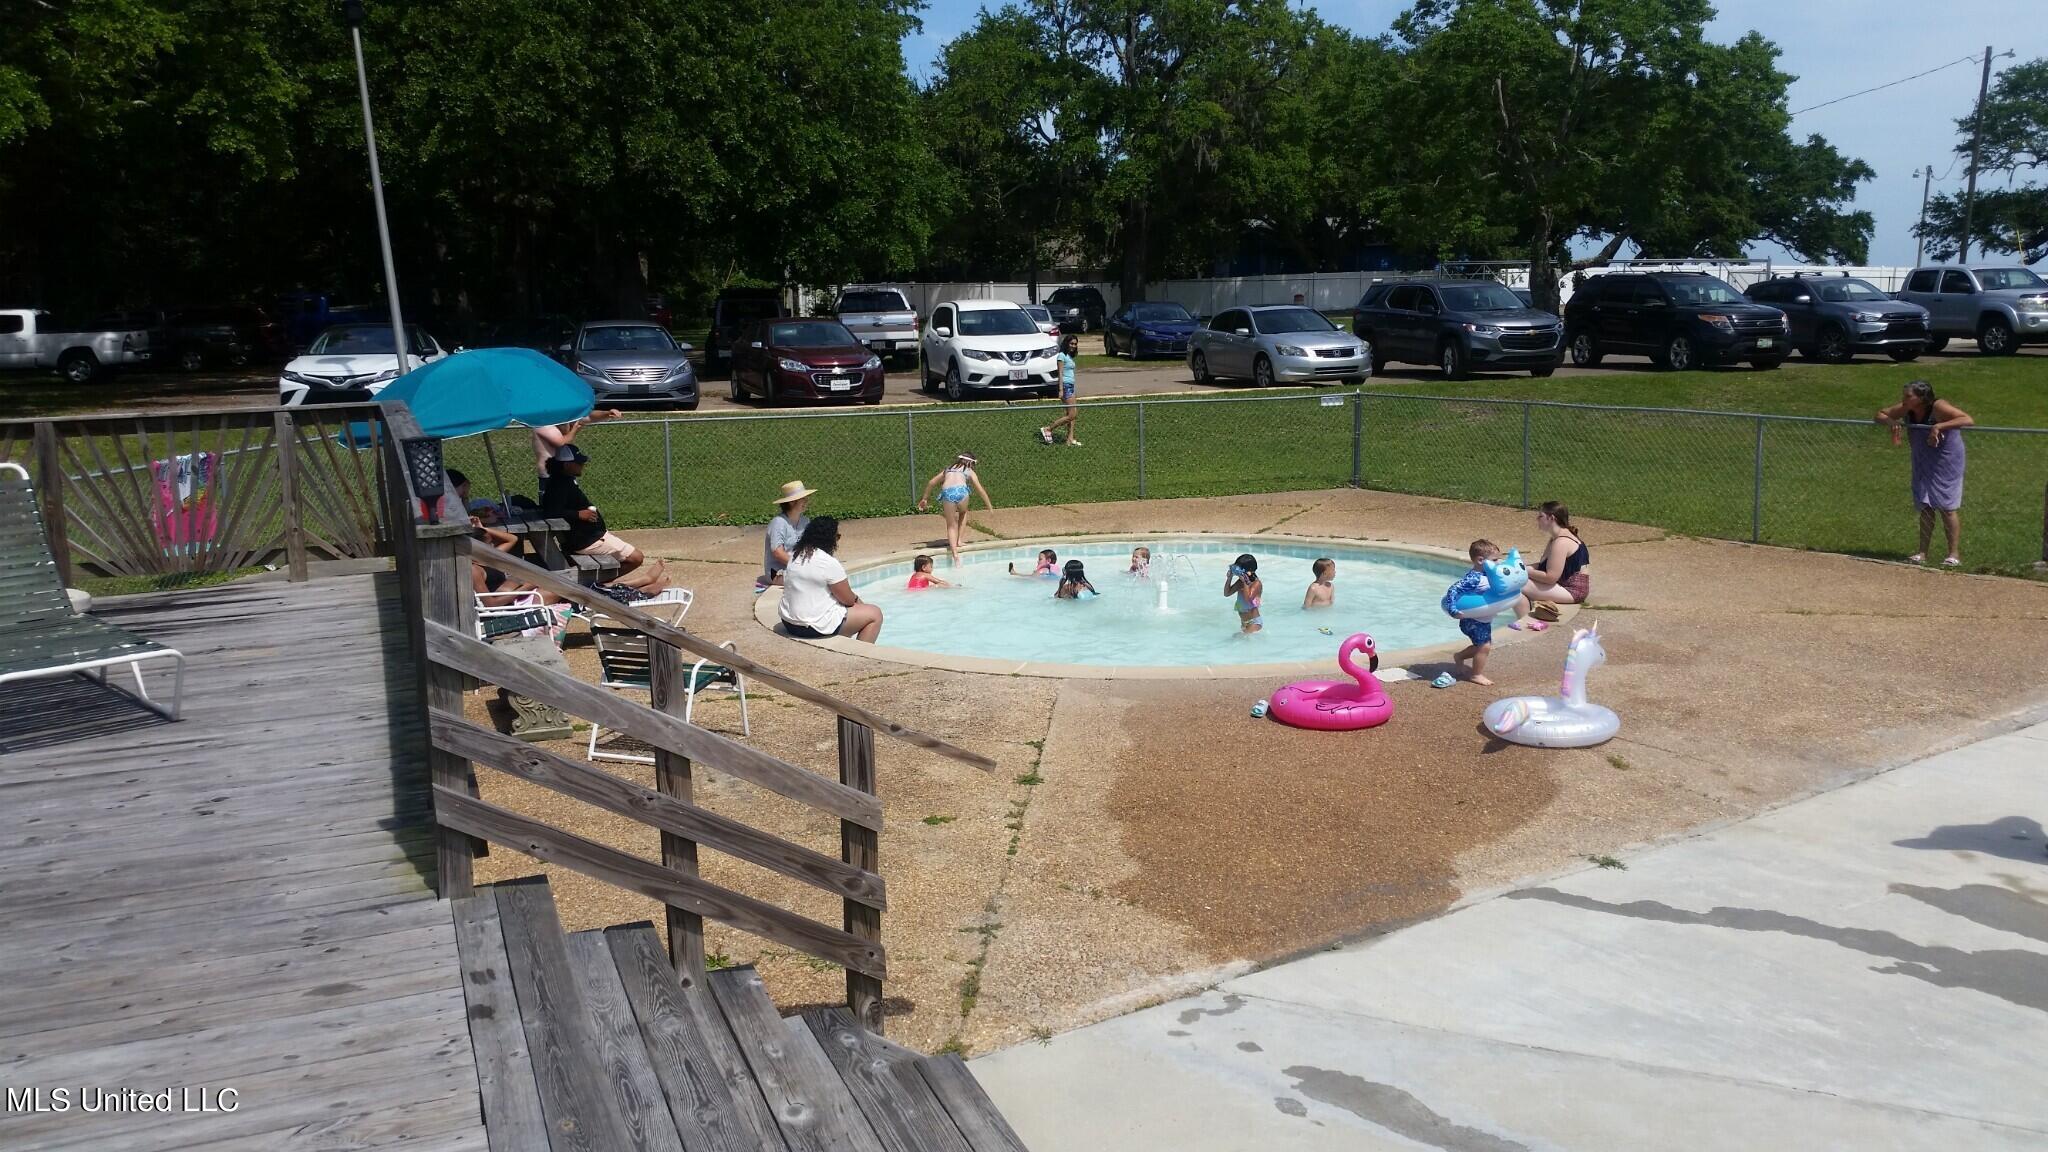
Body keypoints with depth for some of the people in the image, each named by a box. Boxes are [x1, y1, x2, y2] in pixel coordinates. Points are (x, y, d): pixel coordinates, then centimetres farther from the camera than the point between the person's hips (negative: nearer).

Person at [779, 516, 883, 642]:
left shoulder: (793, 555, 5)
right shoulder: (829, 563, -19)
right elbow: (848, 600, -11)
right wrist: (858, 600, 13)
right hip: (816, 627, -9)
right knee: (875, 614, 2)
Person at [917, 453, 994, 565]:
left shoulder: (948, 469, 34)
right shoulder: (969, 472, 26)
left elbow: (931, 482, 34)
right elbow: (981, 490, 20)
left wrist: (925, 498, 43)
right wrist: (990, 507, 26)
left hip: (947, 493, 1)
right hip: (961, 491, -1)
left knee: (951, 526, 11)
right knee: (963, 513, 33)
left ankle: (955, 553, -6)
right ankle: (959, 539, 25)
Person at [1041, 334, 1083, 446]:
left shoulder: (1069, 356, 16)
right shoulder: (1062, 355, -9)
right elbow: (1060, 374, -13)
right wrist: (1061, 390, -18)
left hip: (1071, 386, 9)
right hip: (1065, 386, -9)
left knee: (1073, 415, 5)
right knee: (1071, 415, -11)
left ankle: (1070, 439, 6)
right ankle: (1047, 429, -5)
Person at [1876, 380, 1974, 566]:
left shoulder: (1938, 407, -25)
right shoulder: (1905, 410, -8)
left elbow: (1968, 420, -35)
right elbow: (1880, 414, 4)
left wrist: (1939, 426, -43)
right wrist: (1892, 422, -16)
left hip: (1945, 462, -6)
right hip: (1923, 463, 6)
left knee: (1947, 507, -3)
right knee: (1925, 506, 8)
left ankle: (1954, 554, 4)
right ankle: (1922, 553, 13)